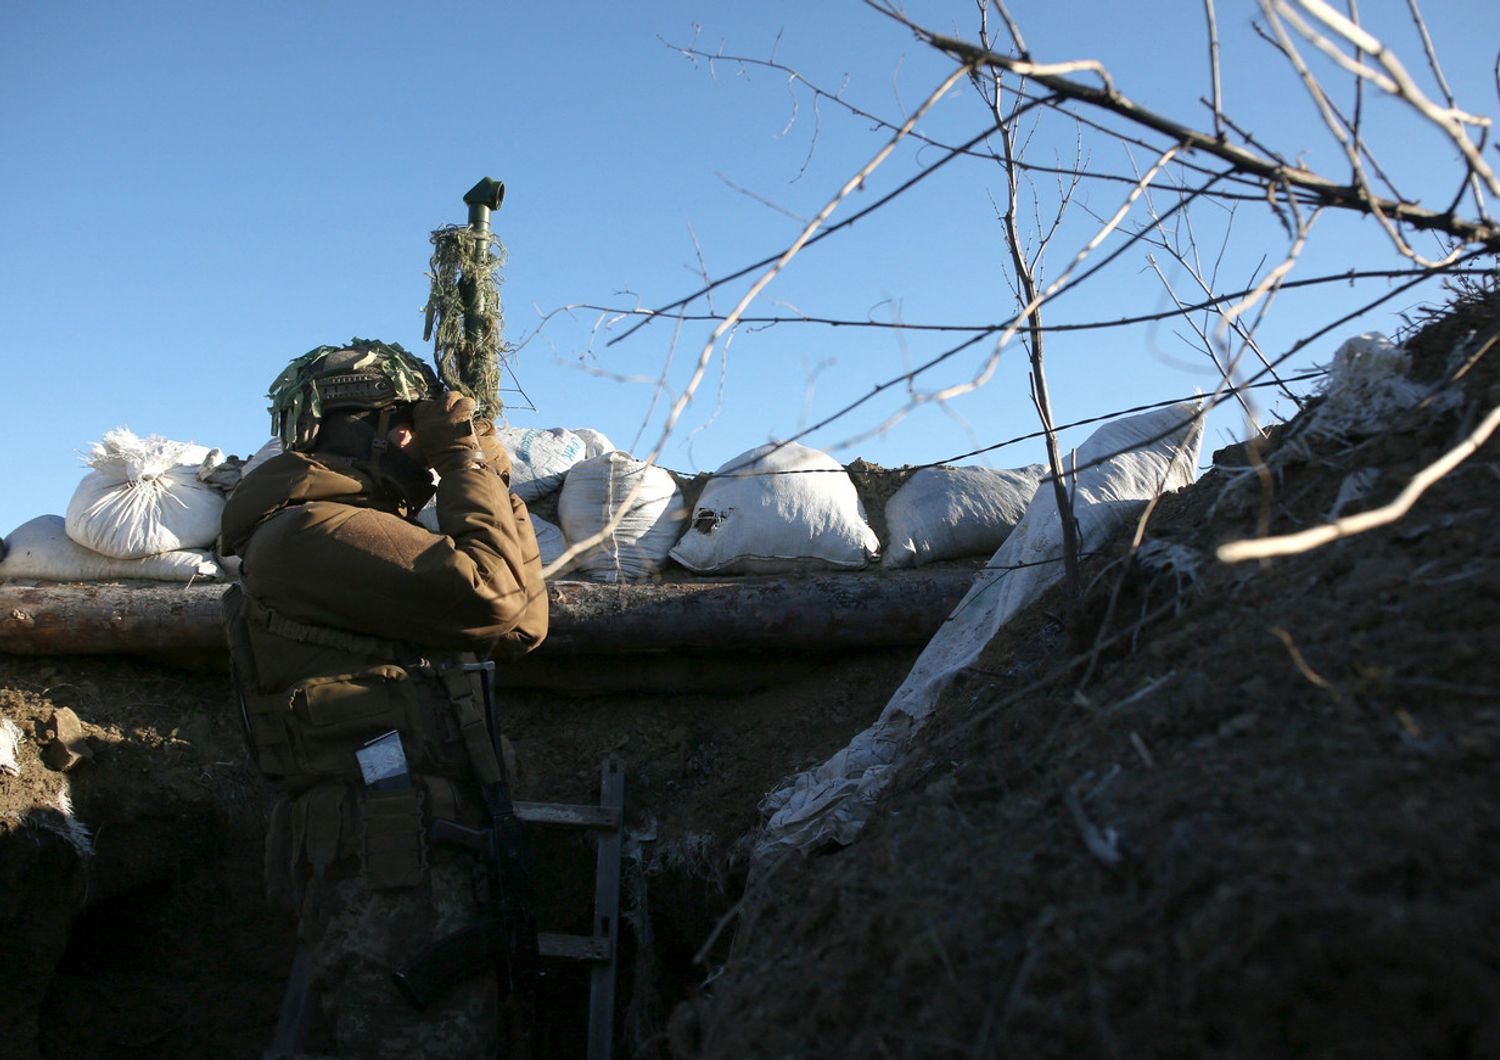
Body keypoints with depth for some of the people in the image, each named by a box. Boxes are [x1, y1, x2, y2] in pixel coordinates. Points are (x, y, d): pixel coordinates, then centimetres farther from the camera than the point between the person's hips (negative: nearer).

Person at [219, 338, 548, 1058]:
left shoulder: (366, 535, 24)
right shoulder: (308, 529, -8)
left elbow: (521, 627, 21)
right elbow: (491, 595, -20)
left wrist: (492, 483, 17)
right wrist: (468, 462, -5)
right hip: (392, 868, -10)